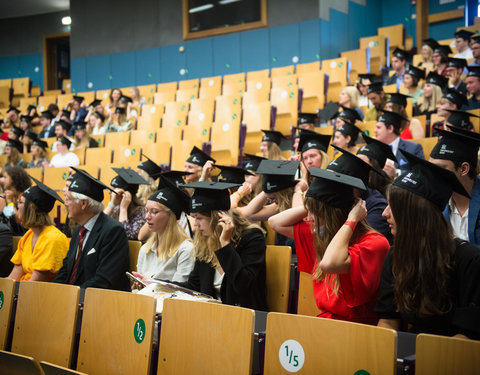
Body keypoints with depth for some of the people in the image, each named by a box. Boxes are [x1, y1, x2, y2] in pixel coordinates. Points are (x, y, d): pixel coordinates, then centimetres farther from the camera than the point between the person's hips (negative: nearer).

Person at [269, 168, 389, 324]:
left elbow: (329, 264, -34)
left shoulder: (374, 243, -16)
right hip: (326, 318, 7)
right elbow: (276, 222, 15)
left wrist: (351, 220, -22)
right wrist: (312, 205, 5)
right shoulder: (322, 235, 7)